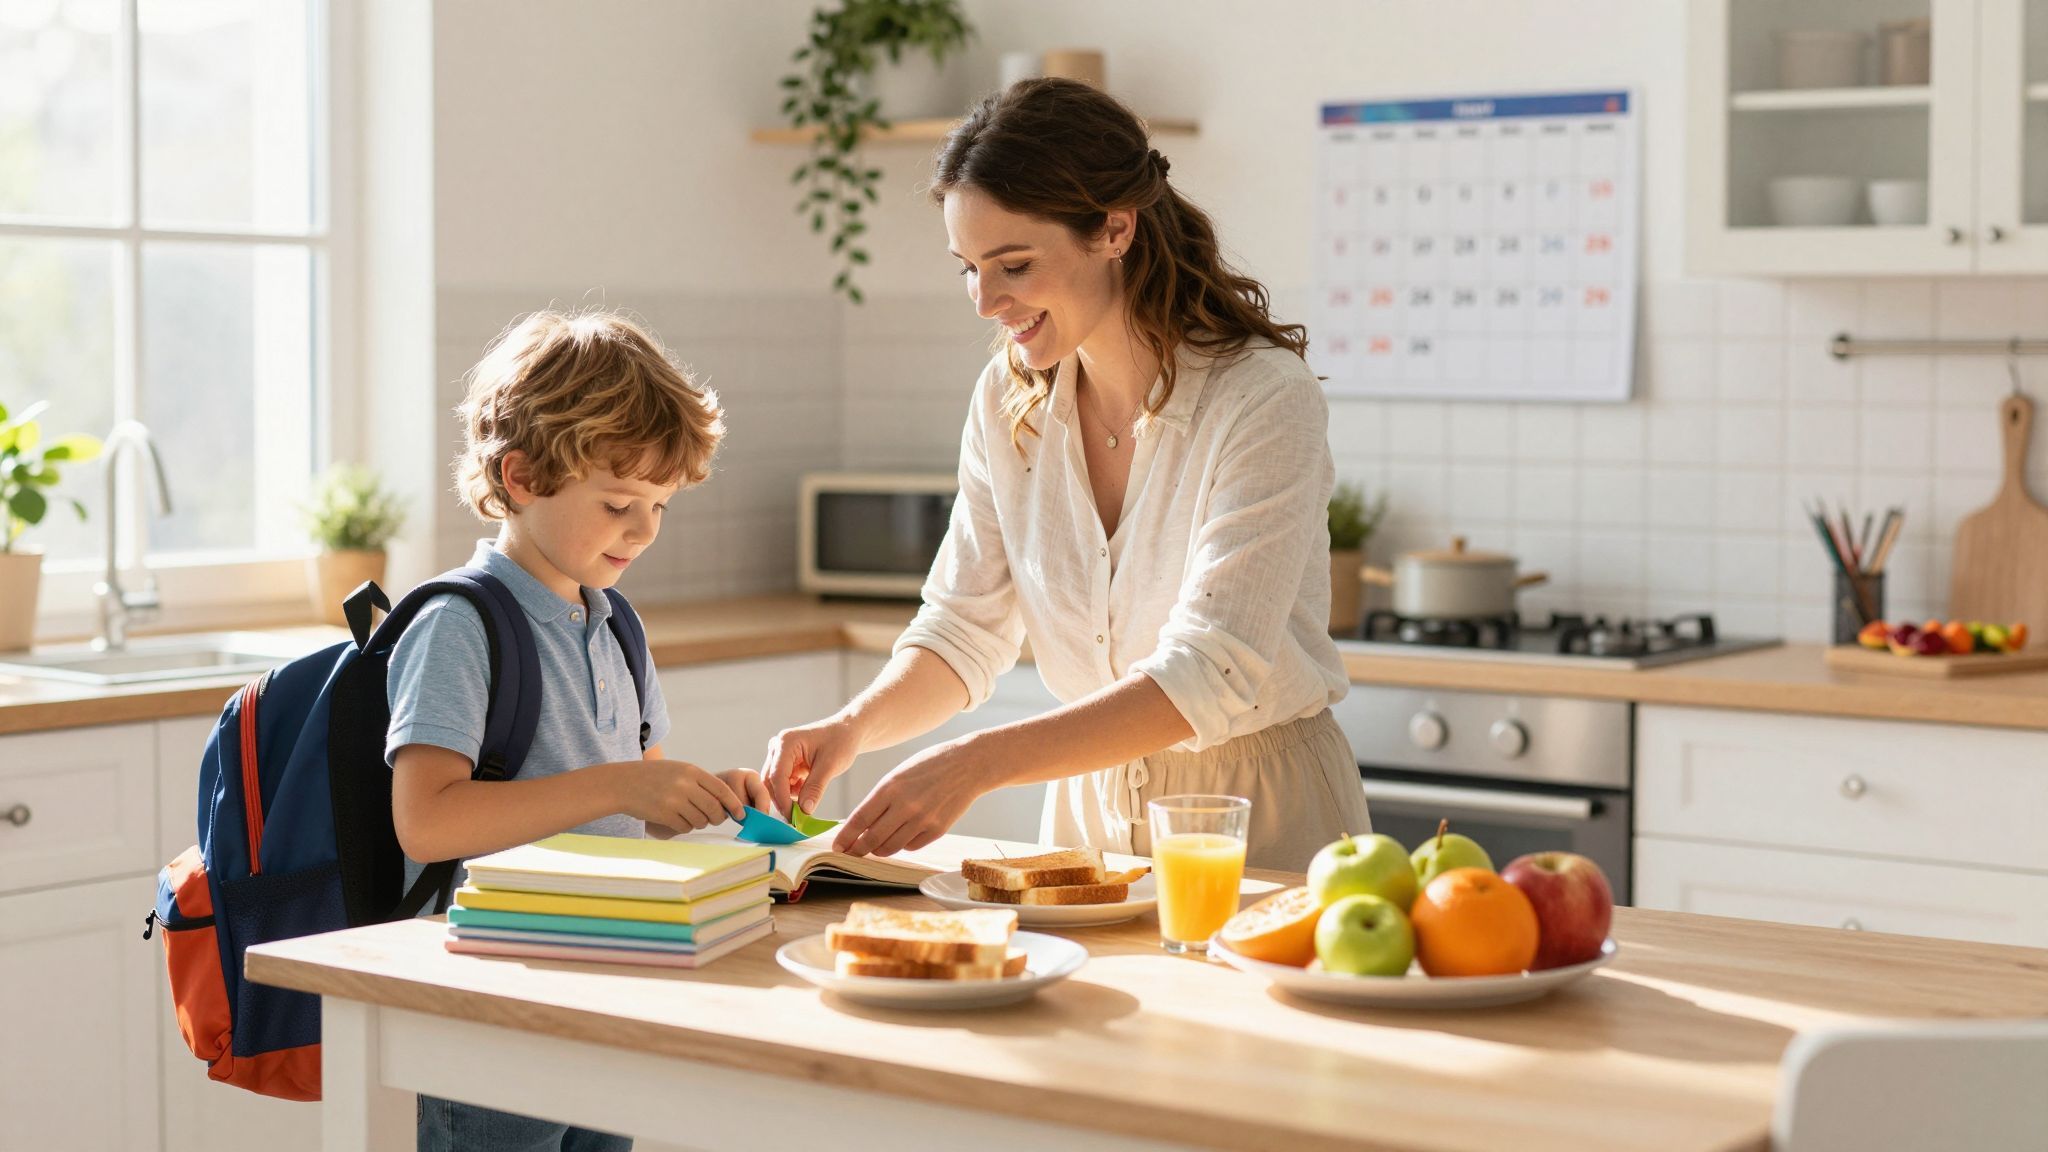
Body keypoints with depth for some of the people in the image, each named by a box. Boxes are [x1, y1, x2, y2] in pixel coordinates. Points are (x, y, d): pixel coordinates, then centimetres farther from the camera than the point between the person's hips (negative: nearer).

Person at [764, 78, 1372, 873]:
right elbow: (966, 627, 7)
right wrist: (854, 727, -13)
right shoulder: (1009, 398, 2)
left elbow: (1206, 677, -23)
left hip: (1264, 815, -4)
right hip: (1091, 805, 4)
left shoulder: (1264, 400, -16)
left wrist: (979, 763, -32)